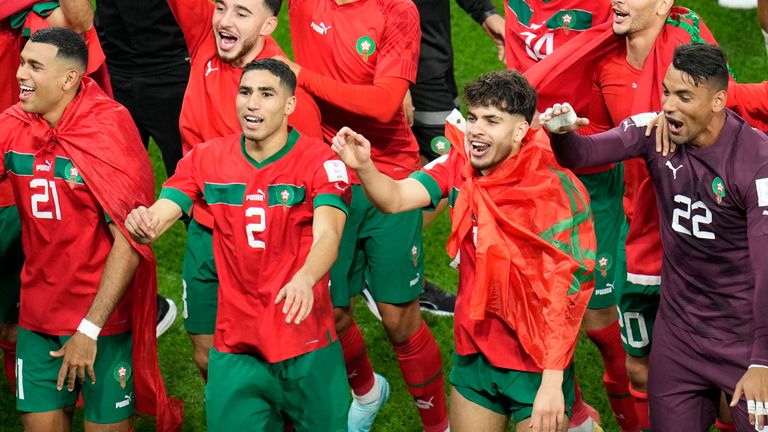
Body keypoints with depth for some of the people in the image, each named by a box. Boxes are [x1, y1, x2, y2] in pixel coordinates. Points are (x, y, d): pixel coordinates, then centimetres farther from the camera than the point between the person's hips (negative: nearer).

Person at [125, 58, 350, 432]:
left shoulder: (320, 161, -9)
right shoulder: (206, 159, 3)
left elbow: (327, 236, -23)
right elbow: (158, 216, -7)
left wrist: (304, 279, -44)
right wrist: (143, 225, -31)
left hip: (306, 345, -2)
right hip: (235, 348, 2)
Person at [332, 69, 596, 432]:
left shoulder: (556, 190, -17)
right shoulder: (459, 166, -2)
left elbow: (564, 290, -18)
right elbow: (395, 199, -15)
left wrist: (553, 381, -22)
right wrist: (364, 167, -37)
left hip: (536, 365, -5)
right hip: (475, 354, 5)